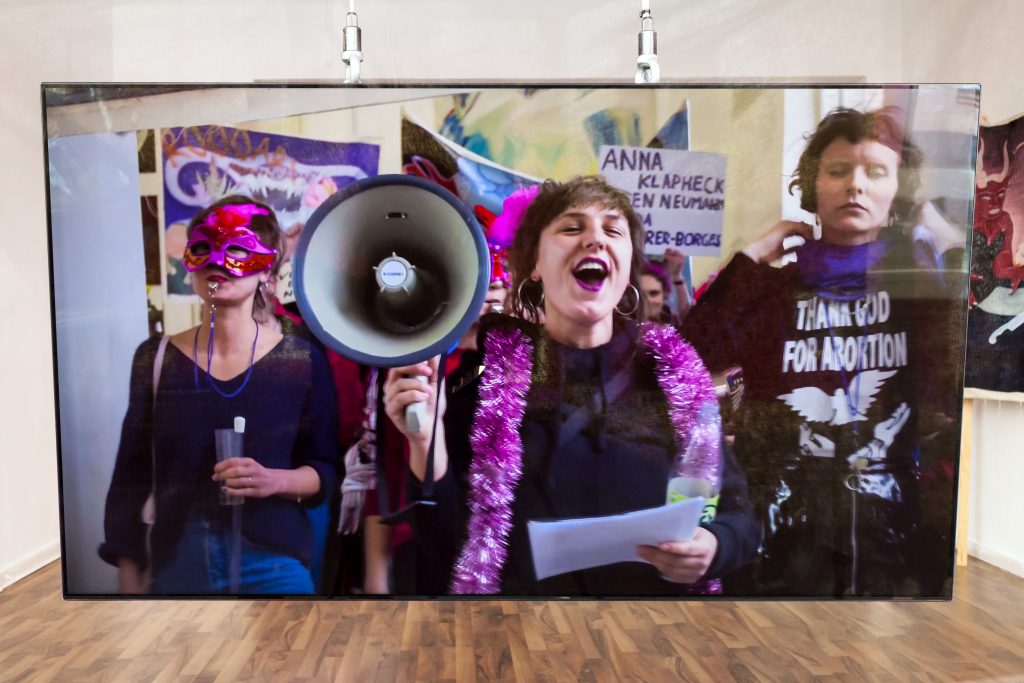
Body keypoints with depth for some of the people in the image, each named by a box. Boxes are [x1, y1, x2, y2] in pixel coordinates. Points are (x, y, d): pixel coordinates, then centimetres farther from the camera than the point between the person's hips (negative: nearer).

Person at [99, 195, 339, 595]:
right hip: (175, 565, 3)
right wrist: (130, 580, 4)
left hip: (274, 566, -2)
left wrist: (275, 481, -20)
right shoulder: (155, 359, -2)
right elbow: (131, 479, 3)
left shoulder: (303, 362, -7)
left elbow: (327, 469, -1)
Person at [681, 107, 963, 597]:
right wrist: (749, 258, -9)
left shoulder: (919, 285, 3)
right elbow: (695, 354, -14)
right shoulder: (772, 288, 2)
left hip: (892, 520, 1)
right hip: (785, 516, 0)